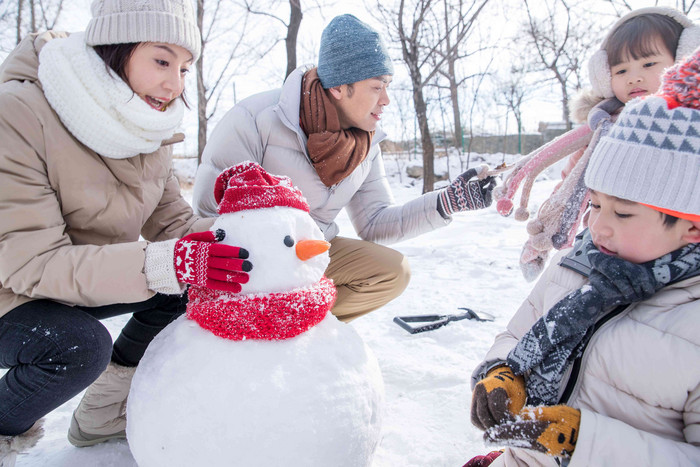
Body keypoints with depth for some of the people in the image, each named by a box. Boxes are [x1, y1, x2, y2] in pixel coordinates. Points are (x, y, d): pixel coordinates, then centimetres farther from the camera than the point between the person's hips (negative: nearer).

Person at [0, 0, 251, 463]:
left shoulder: (150, 128, -5)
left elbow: (173, 221, -5)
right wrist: (160, 264, -45)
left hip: (89, 281, 7)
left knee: (192, 282, -8)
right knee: (81, 346, -33)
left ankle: (103, 413, 11)